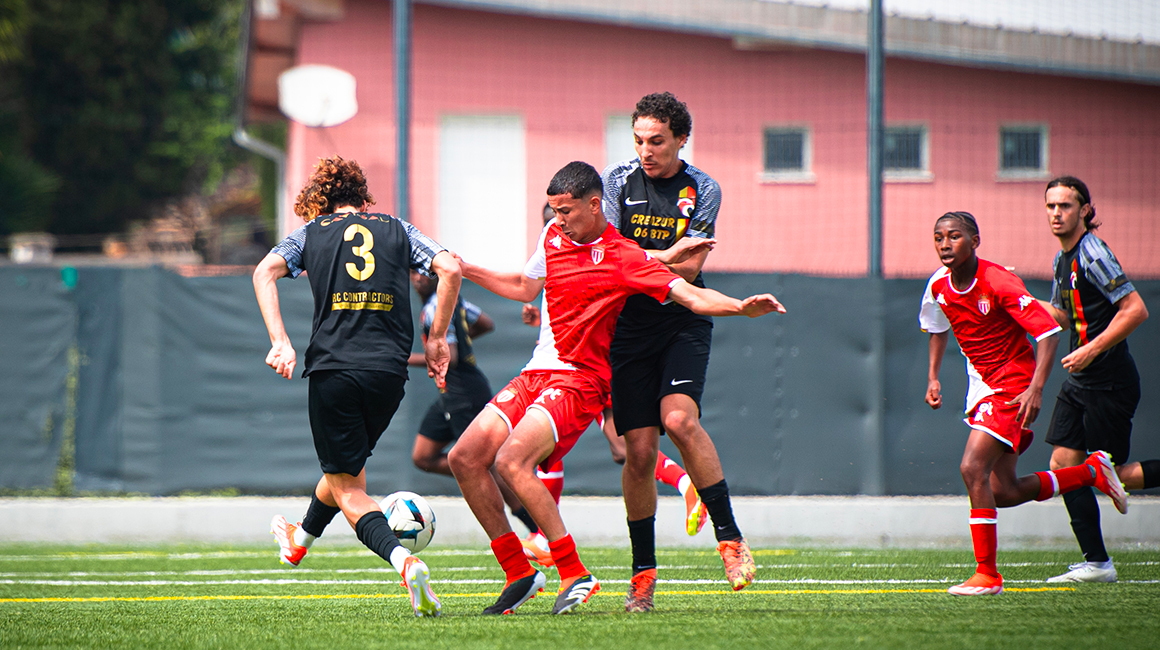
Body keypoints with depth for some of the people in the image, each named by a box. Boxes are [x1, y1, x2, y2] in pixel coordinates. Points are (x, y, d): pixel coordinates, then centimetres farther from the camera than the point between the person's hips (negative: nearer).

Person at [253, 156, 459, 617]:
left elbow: (265, 272, -4)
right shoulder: (397, 229, 15)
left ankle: (403, 560, -24)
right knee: (348, 465, 26)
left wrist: (280, 342, -10)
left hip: (332, 368, -2)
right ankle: (300, 540, 51)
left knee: (349, 490, 1)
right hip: (388, 371, 2)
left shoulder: (311, 233, 13)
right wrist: (436, 339, 8)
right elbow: (449, 268, 1)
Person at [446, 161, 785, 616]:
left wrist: (741, 307, -33)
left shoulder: (622, 258, -9)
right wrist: (463, 270, 26)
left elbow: (690, 296, -16)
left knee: (511, 461, -27)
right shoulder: (553, 236, 12)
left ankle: (575, 574, -20)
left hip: (579, 380, -7)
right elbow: (526, 287, 30)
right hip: (535, 374, 8)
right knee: (464, 458, -4)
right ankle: (518, 574, 5)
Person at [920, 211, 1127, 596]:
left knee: (972, 468, -21)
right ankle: (1093, 471, 26)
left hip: (1013, 385, -8)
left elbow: (1049, 332, -23)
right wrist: (933, 377, 11)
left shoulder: (998, 283, -21)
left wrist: (1036, 388, -33)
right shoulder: (938, 287, 0)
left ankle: (987, 575, -14)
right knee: (1003, 492, 6)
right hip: (981, 386, 8)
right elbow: (937, 328, 23)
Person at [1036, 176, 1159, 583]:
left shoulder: (1093, 254, -17)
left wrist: (1092, 349, -24)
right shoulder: (1063, 258, 11)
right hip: (1080, 382, 9)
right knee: (1063, 466, 1)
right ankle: (1096, 562, 4)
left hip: (1110, 379, -9)